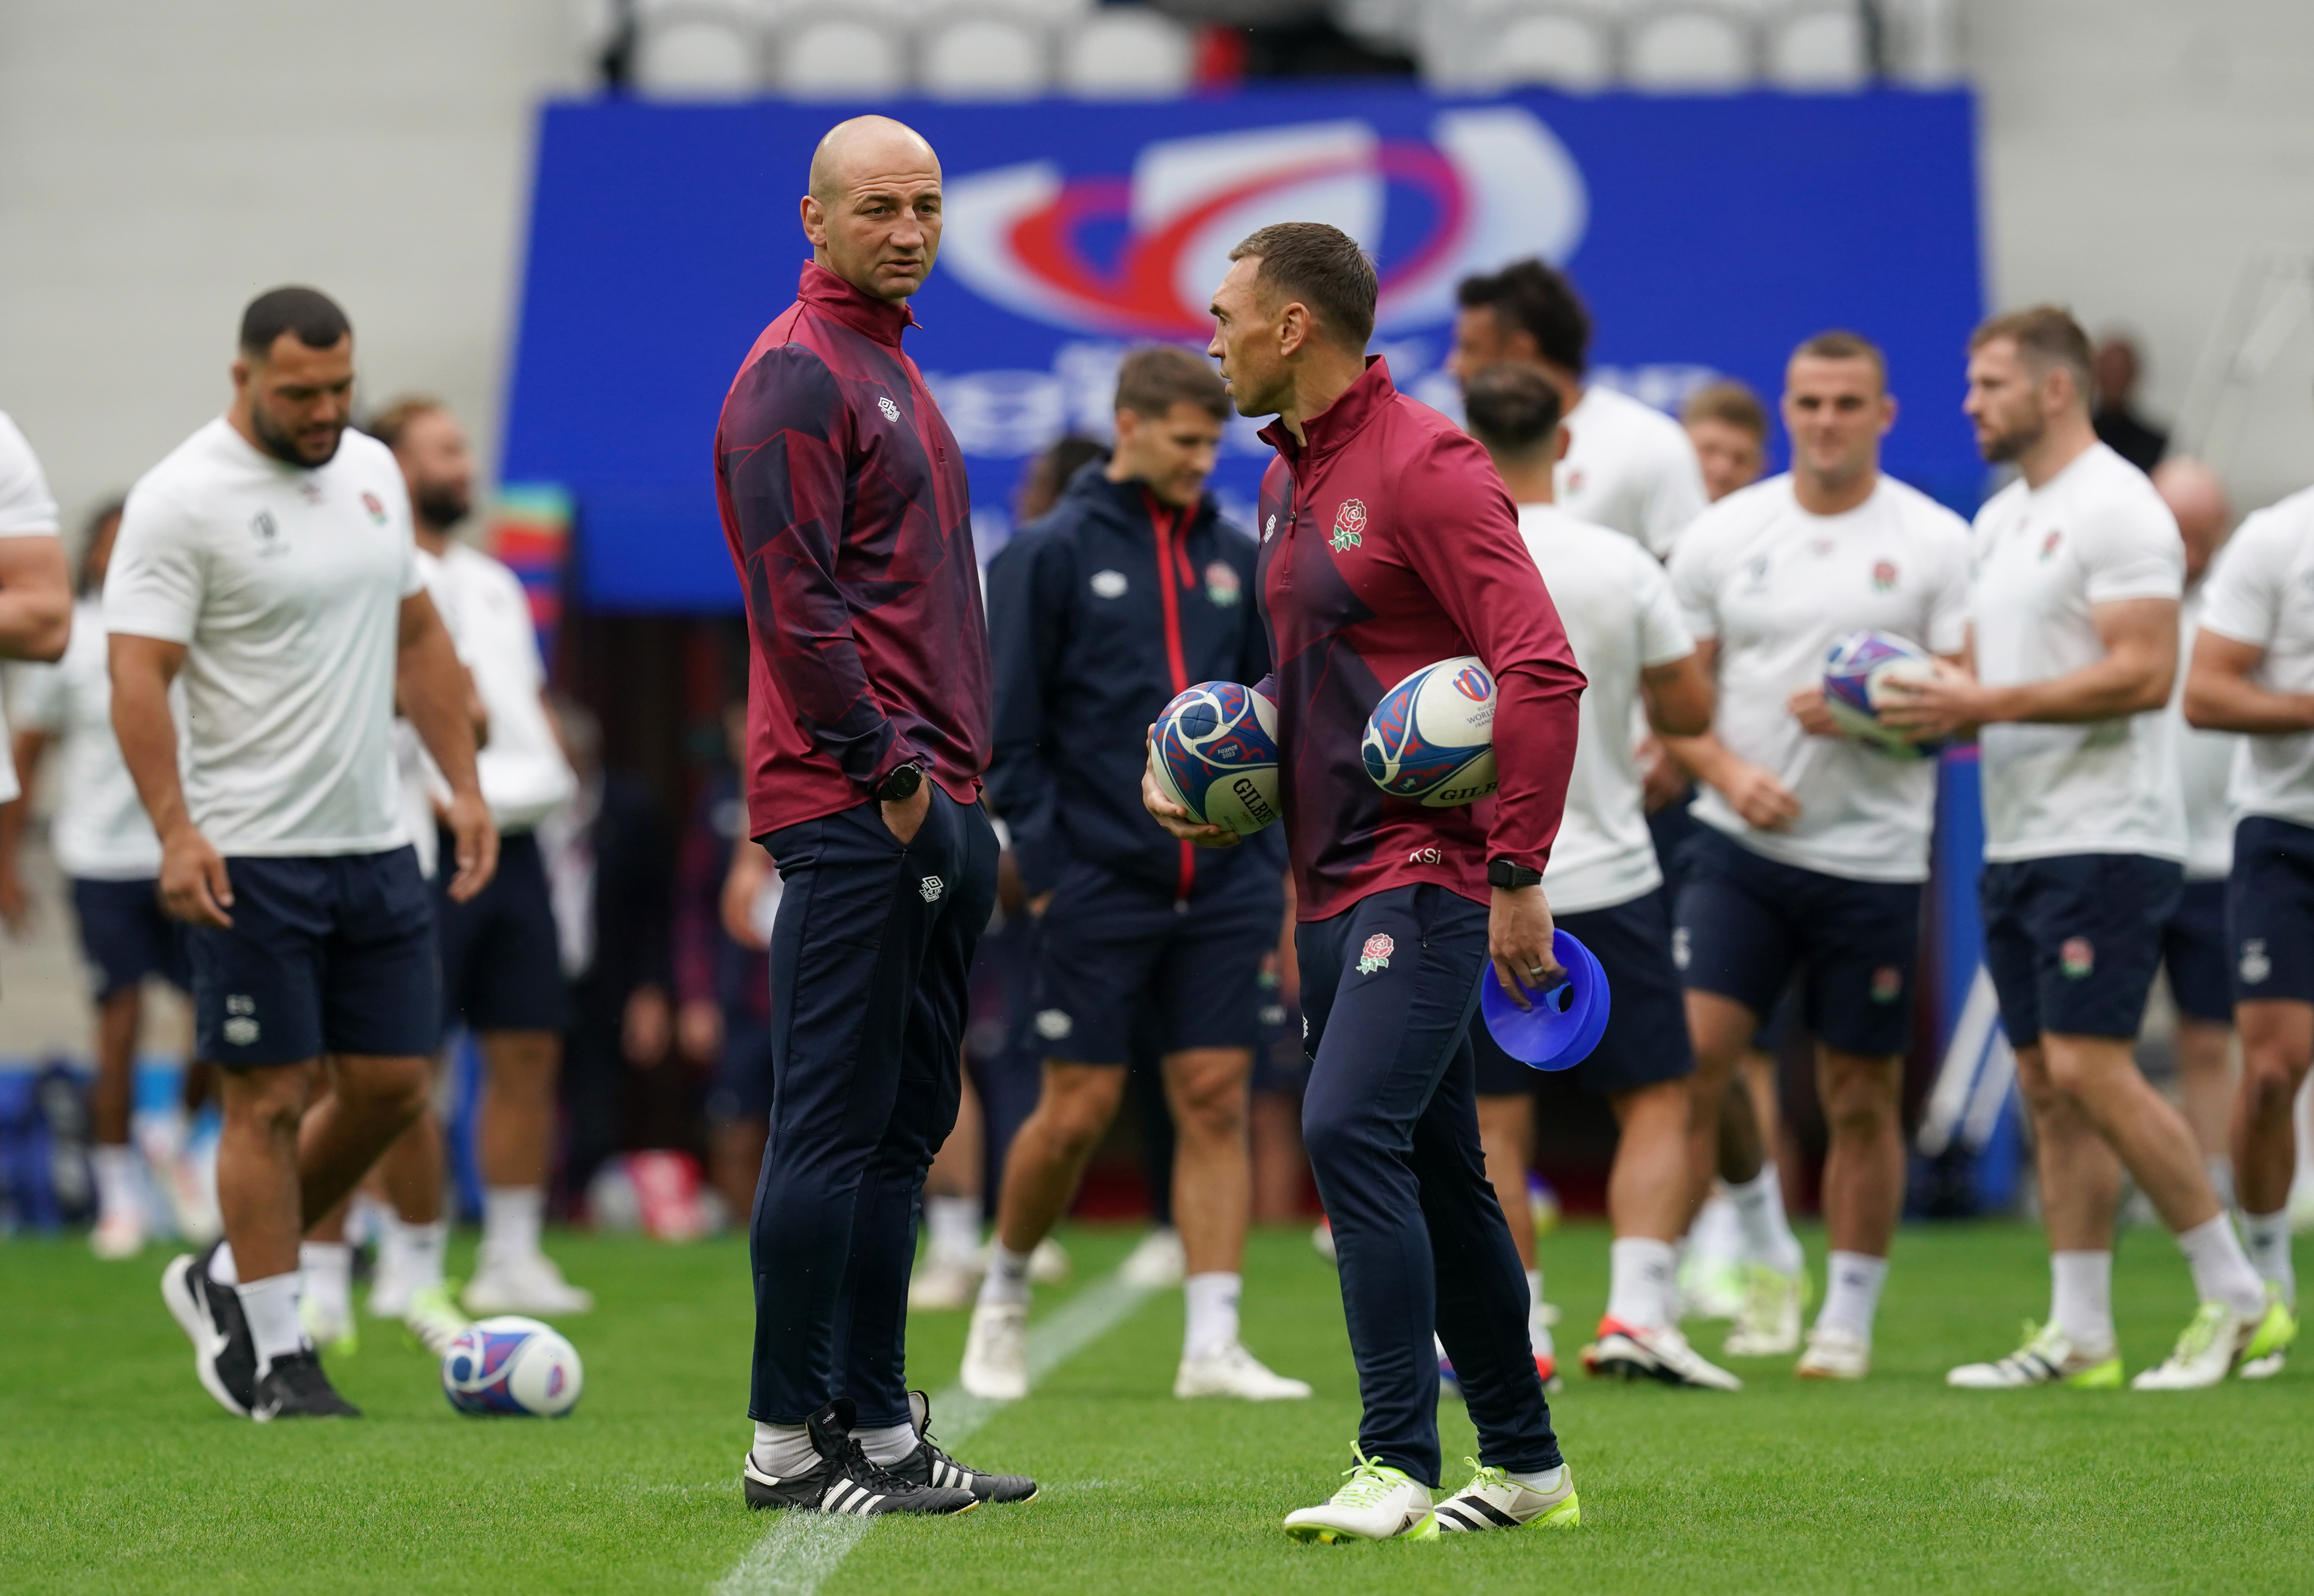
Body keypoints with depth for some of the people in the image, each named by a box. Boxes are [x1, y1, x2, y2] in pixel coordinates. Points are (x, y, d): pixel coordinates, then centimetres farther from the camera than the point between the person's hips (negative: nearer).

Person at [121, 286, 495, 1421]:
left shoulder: (371, 471, 10)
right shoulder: (183, 499, -12)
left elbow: (418, 637, 19)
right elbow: (139, 673, -16)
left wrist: (466, 788, 13)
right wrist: (175, 831, -27)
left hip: (374, 845, 7)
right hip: (252, 857, -7)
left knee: (391, 1084, 7)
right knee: (270, 1100, -3)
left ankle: (229, 1279, 25)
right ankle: (271, 1354, 7)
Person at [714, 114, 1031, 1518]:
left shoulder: (892, 371, 21)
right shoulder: (797, 376, -10)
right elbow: (797, 600, -17)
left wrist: (966, 776, 18)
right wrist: (889, 769, -16)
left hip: (936, 806, 10)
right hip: (855, 813, -10)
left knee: (905, 1130, 11)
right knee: (835, 1126, -8)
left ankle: (880, 1427, 15)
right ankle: (788, 1443, -5)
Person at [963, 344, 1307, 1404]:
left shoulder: (1233, 558, 11)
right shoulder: (1050, 555, -2)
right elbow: (1009, 730, -3)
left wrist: (1281, 860, 7)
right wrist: (1043, 866, -9)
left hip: (1222, 887, 4)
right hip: (1100, 888, -4)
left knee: (1216, 1104, -1)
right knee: (1079, 1111, -2)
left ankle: (1213, 1346, -1)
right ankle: (1003, 1296, 21)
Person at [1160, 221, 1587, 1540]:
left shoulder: (1425, 465, -13)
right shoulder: (1290, 478, 16)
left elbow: (1544, 672, -19)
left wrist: (1519, 873, -22)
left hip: (1426, 872, -10)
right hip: (1333, 879, 10)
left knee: (1353, 1127, -21)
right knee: (1434, 1172, 13)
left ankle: (1401, 1464, -21)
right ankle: (1526, 1465, 21)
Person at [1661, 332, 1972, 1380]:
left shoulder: (1936, 542, 1)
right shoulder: (1723, 535, 5)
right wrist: (1728, 772, -10)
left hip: (1873, 858, -1)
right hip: (1742, 846, 1)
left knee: (1862, 1097, 5)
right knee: (1694, 1050, -14)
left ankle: (1850, 1315, 18)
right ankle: (1766, 1253, 5)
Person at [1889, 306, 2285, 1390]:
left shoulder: (2115, 509, -11)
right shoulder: (2001, 518, 18)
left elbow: (2143, 674, -20)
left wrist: (1986, 704, -22)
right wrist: (1930, 703, 2)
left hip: (2104, 838, -9)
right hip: (2017, 841, 9)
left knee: (2090, 1068, -14)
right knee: (2047, 1086, 7)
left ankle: (2236, 1299, -5)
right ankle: (2078, 1336, 9)